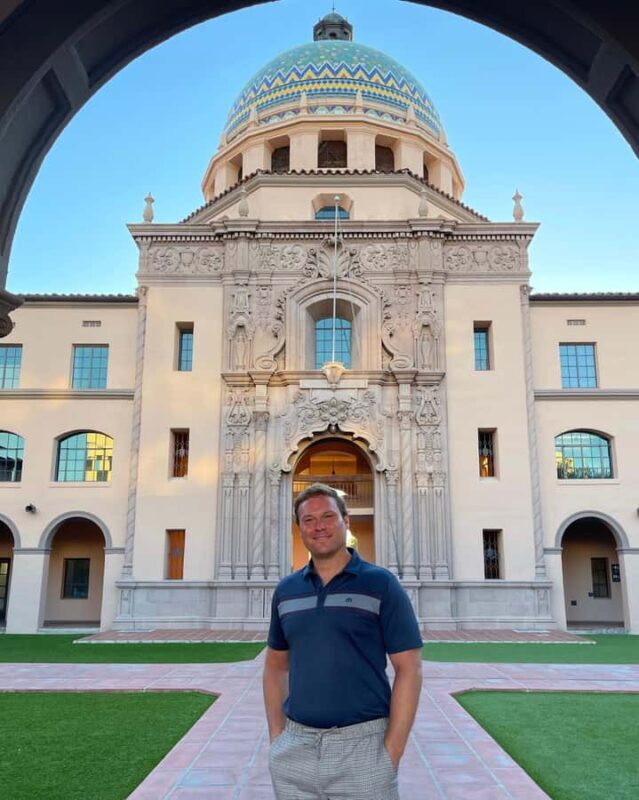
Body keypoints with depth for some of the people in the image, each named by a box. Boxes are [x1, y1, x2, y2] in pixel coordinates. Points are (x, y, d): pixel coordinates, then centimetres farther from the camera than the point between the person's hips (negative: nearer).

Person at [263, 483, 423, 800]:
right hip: (295, 747, 4)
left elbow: (408, 669, -7)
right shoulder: (285, 590, 6)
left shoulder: (381, 584, -6)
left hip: (362, 743, -3)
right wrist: (276, 737, 5)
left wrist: (391, 753, -11)